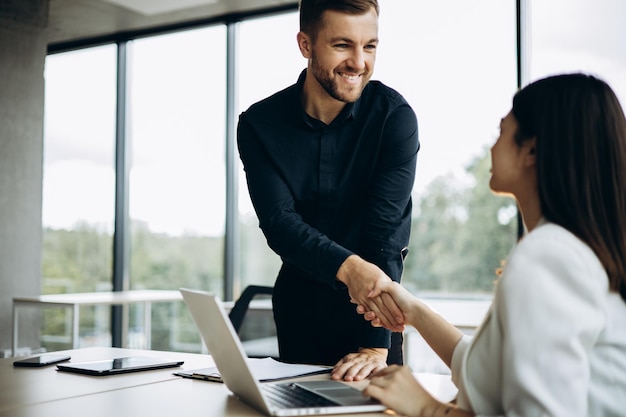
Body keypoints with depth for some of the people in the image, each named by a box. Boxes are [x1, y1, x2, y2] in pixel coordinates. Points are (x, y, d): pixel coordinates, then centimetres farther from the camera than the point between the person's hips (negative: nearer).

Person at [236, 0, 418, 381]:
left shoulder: (394, 115, -15)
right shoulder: (259, 125, -9)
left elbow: (386, 228, -22)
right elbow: (279, 224, -19)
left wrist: (376, 345, -29)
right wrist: (348, 268, -39)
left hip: (372, 307, -2)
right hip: (299, 303, 2)